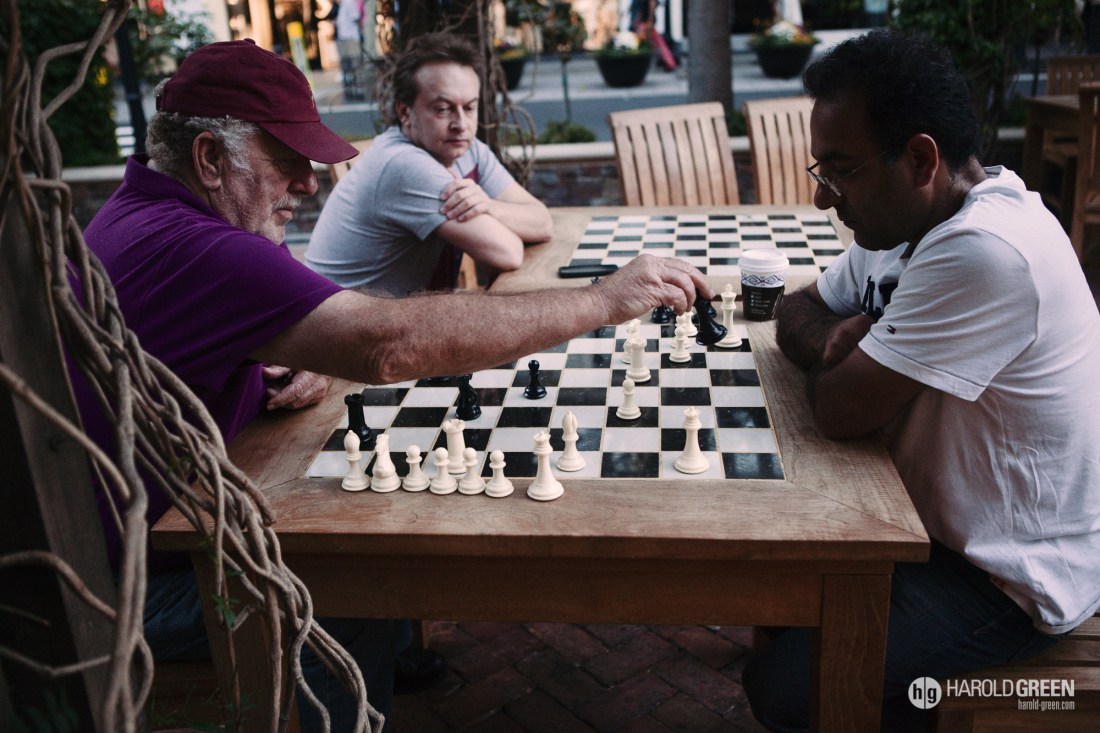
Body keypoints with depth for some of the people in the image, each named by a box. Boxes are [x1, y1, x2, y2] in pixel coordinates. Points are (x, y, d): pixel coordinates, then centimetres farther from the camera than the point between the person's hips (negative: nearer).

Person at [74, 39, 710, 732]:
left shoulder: (150, 209, 3)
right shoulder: (180, 248, -32)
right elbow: (389, 342, -42)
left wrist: (309, 368, -14)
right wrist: (604, 300, -35)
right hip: (129, 580, -9)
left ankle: (393, 656, 26)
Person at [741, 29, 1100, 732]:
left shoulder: (987, 252, -32)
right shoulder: (903, 222, -1)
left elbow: (841, 409, -29)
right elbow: (799, 309, 10)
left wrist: (834, 357, -7)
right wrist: (838, 339, -13)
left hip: (1015, 582, -9)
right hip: (945, 519, 9)